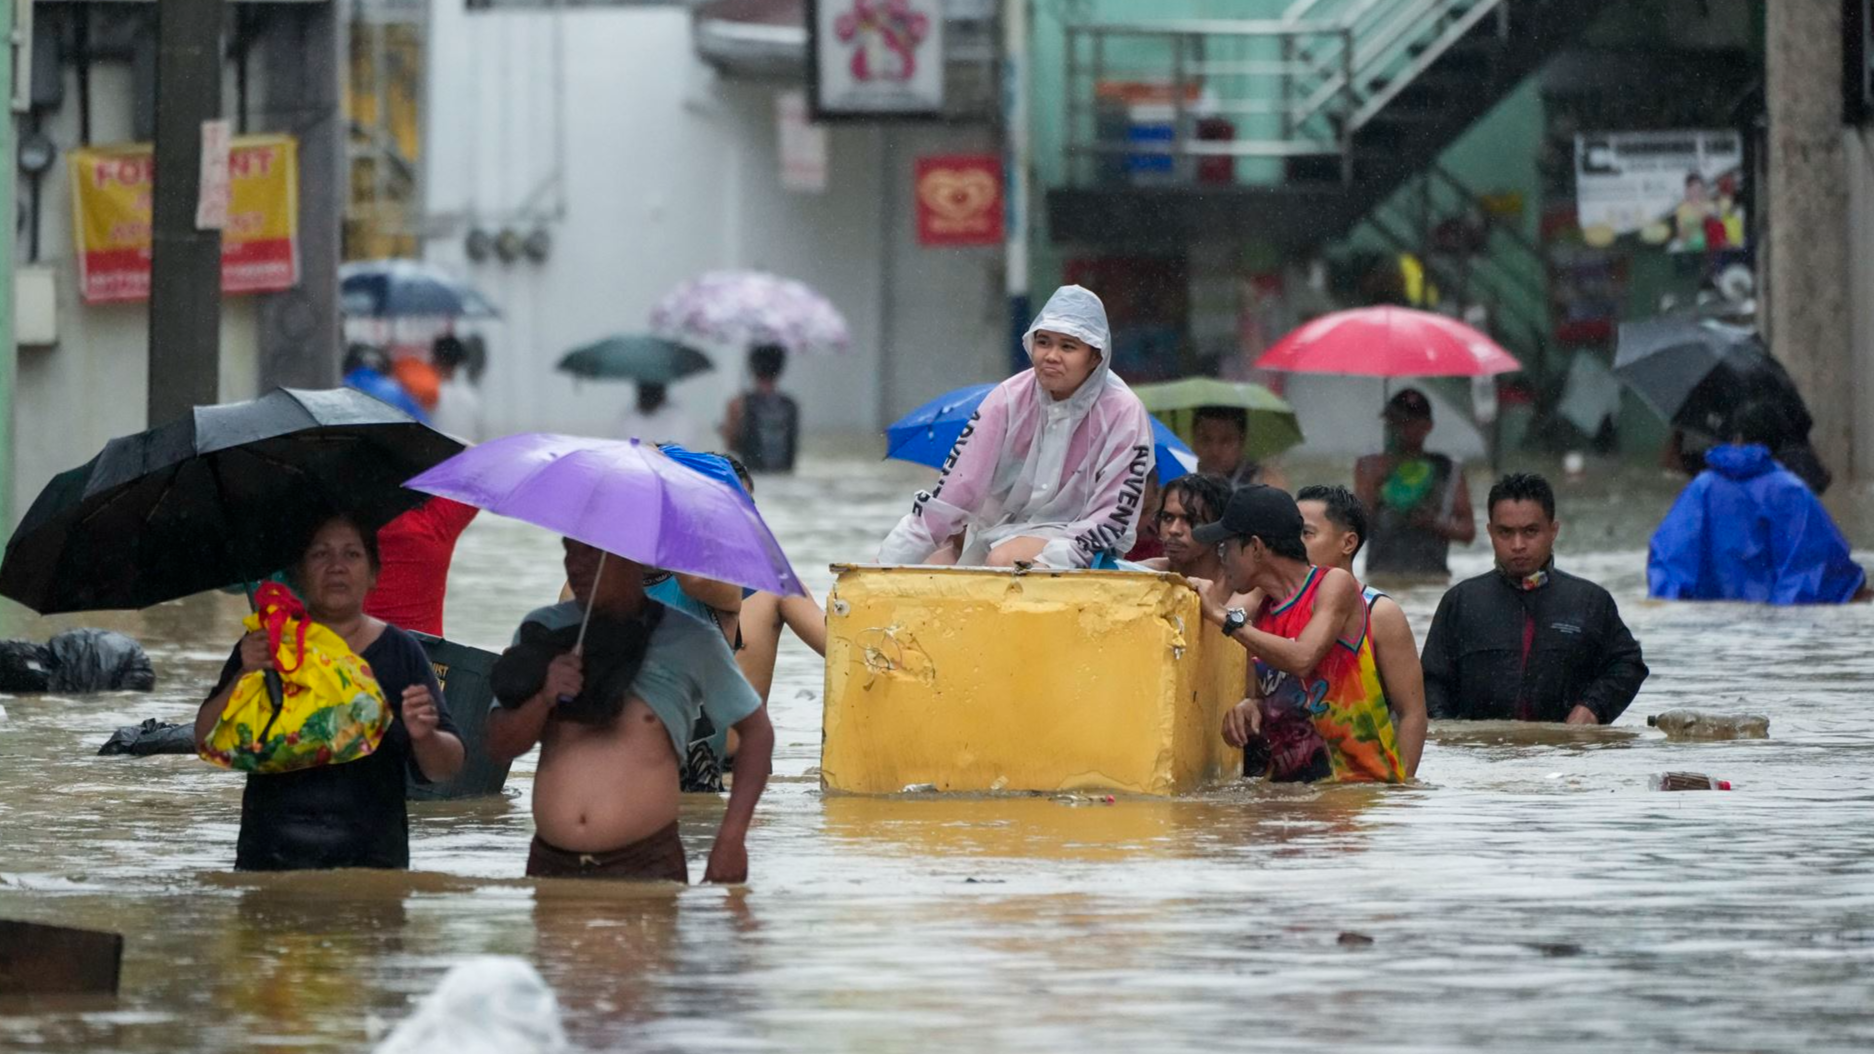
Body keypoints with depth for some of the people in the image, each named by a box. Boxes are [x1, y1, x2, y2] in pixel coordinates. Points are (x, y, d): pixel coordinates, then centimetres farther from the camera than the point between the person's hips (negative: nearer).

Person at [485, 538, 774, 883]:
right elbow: (498, 745, 5)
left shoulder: (690, 640, 0)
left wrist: (731, 839, -2)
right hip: (551, 865, 3)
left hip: (647, 867, -3)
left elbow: (756, 731, 7)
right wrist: (544, 700, -16)